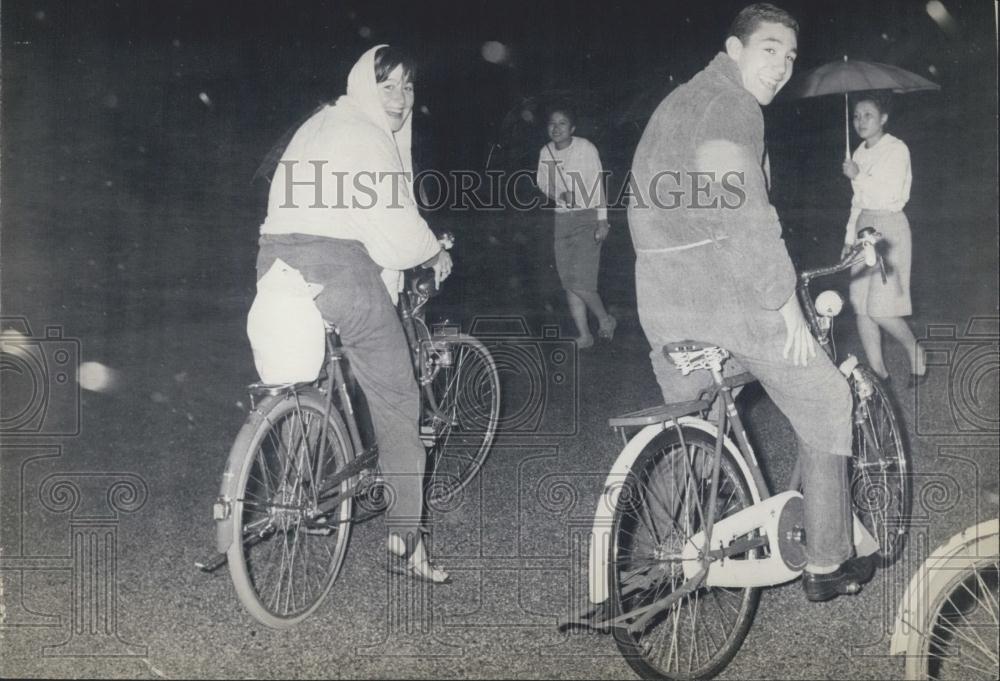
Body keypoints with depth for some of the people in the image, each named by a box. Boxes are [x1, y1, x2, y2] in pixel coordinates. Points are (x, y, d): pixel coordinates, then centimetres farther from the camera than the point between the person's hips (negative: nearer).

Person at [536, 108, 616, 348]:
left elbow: (597, 185, -4)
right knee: (568, 283, 4)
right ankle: (584, 335, 13)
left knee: (580, 282, -13)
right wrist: (559, 196, -7)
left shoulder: (586, 149, -6)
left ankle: (605, 320, 13)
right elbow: (542, 187, 15)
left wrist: (602, 221, -9)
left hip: (585, 219, -5)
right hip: (558, 220, 5)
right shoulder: (545, 153, 6)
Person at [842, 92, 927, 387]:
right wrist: (849, 238, 16)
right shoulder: (860, 153, 12)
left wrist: (858, 176, -17)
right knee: (861, 307, 3)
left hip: (889, 227, -7)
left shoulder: (896, 149, -8)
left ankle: (915, 351, 14)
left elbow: (890, 196, -18)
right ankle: (878, 371, 11)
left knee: (880, 310, -12)